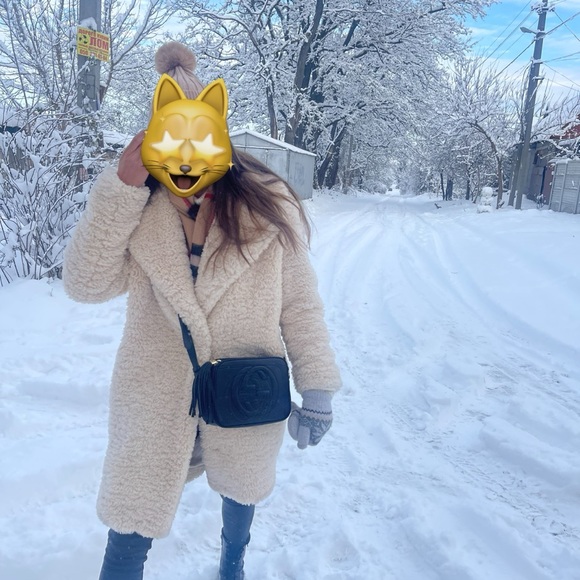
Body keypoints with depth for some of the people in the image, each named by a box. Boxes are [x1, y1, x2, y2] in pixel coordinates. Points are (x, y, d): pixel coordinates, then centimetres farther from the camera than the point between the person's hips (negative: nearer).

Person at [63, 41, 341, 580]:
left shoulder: (266, 207, -11)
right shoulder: (135, 207, -6)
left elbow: (300, 304, -7)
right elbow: (85, 284, -14)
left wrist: (316, 389, -9)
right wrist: (120, 191, -23)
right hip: (155, 403, 0)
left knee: (241, 490, 28)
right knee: (130, 535, 10)